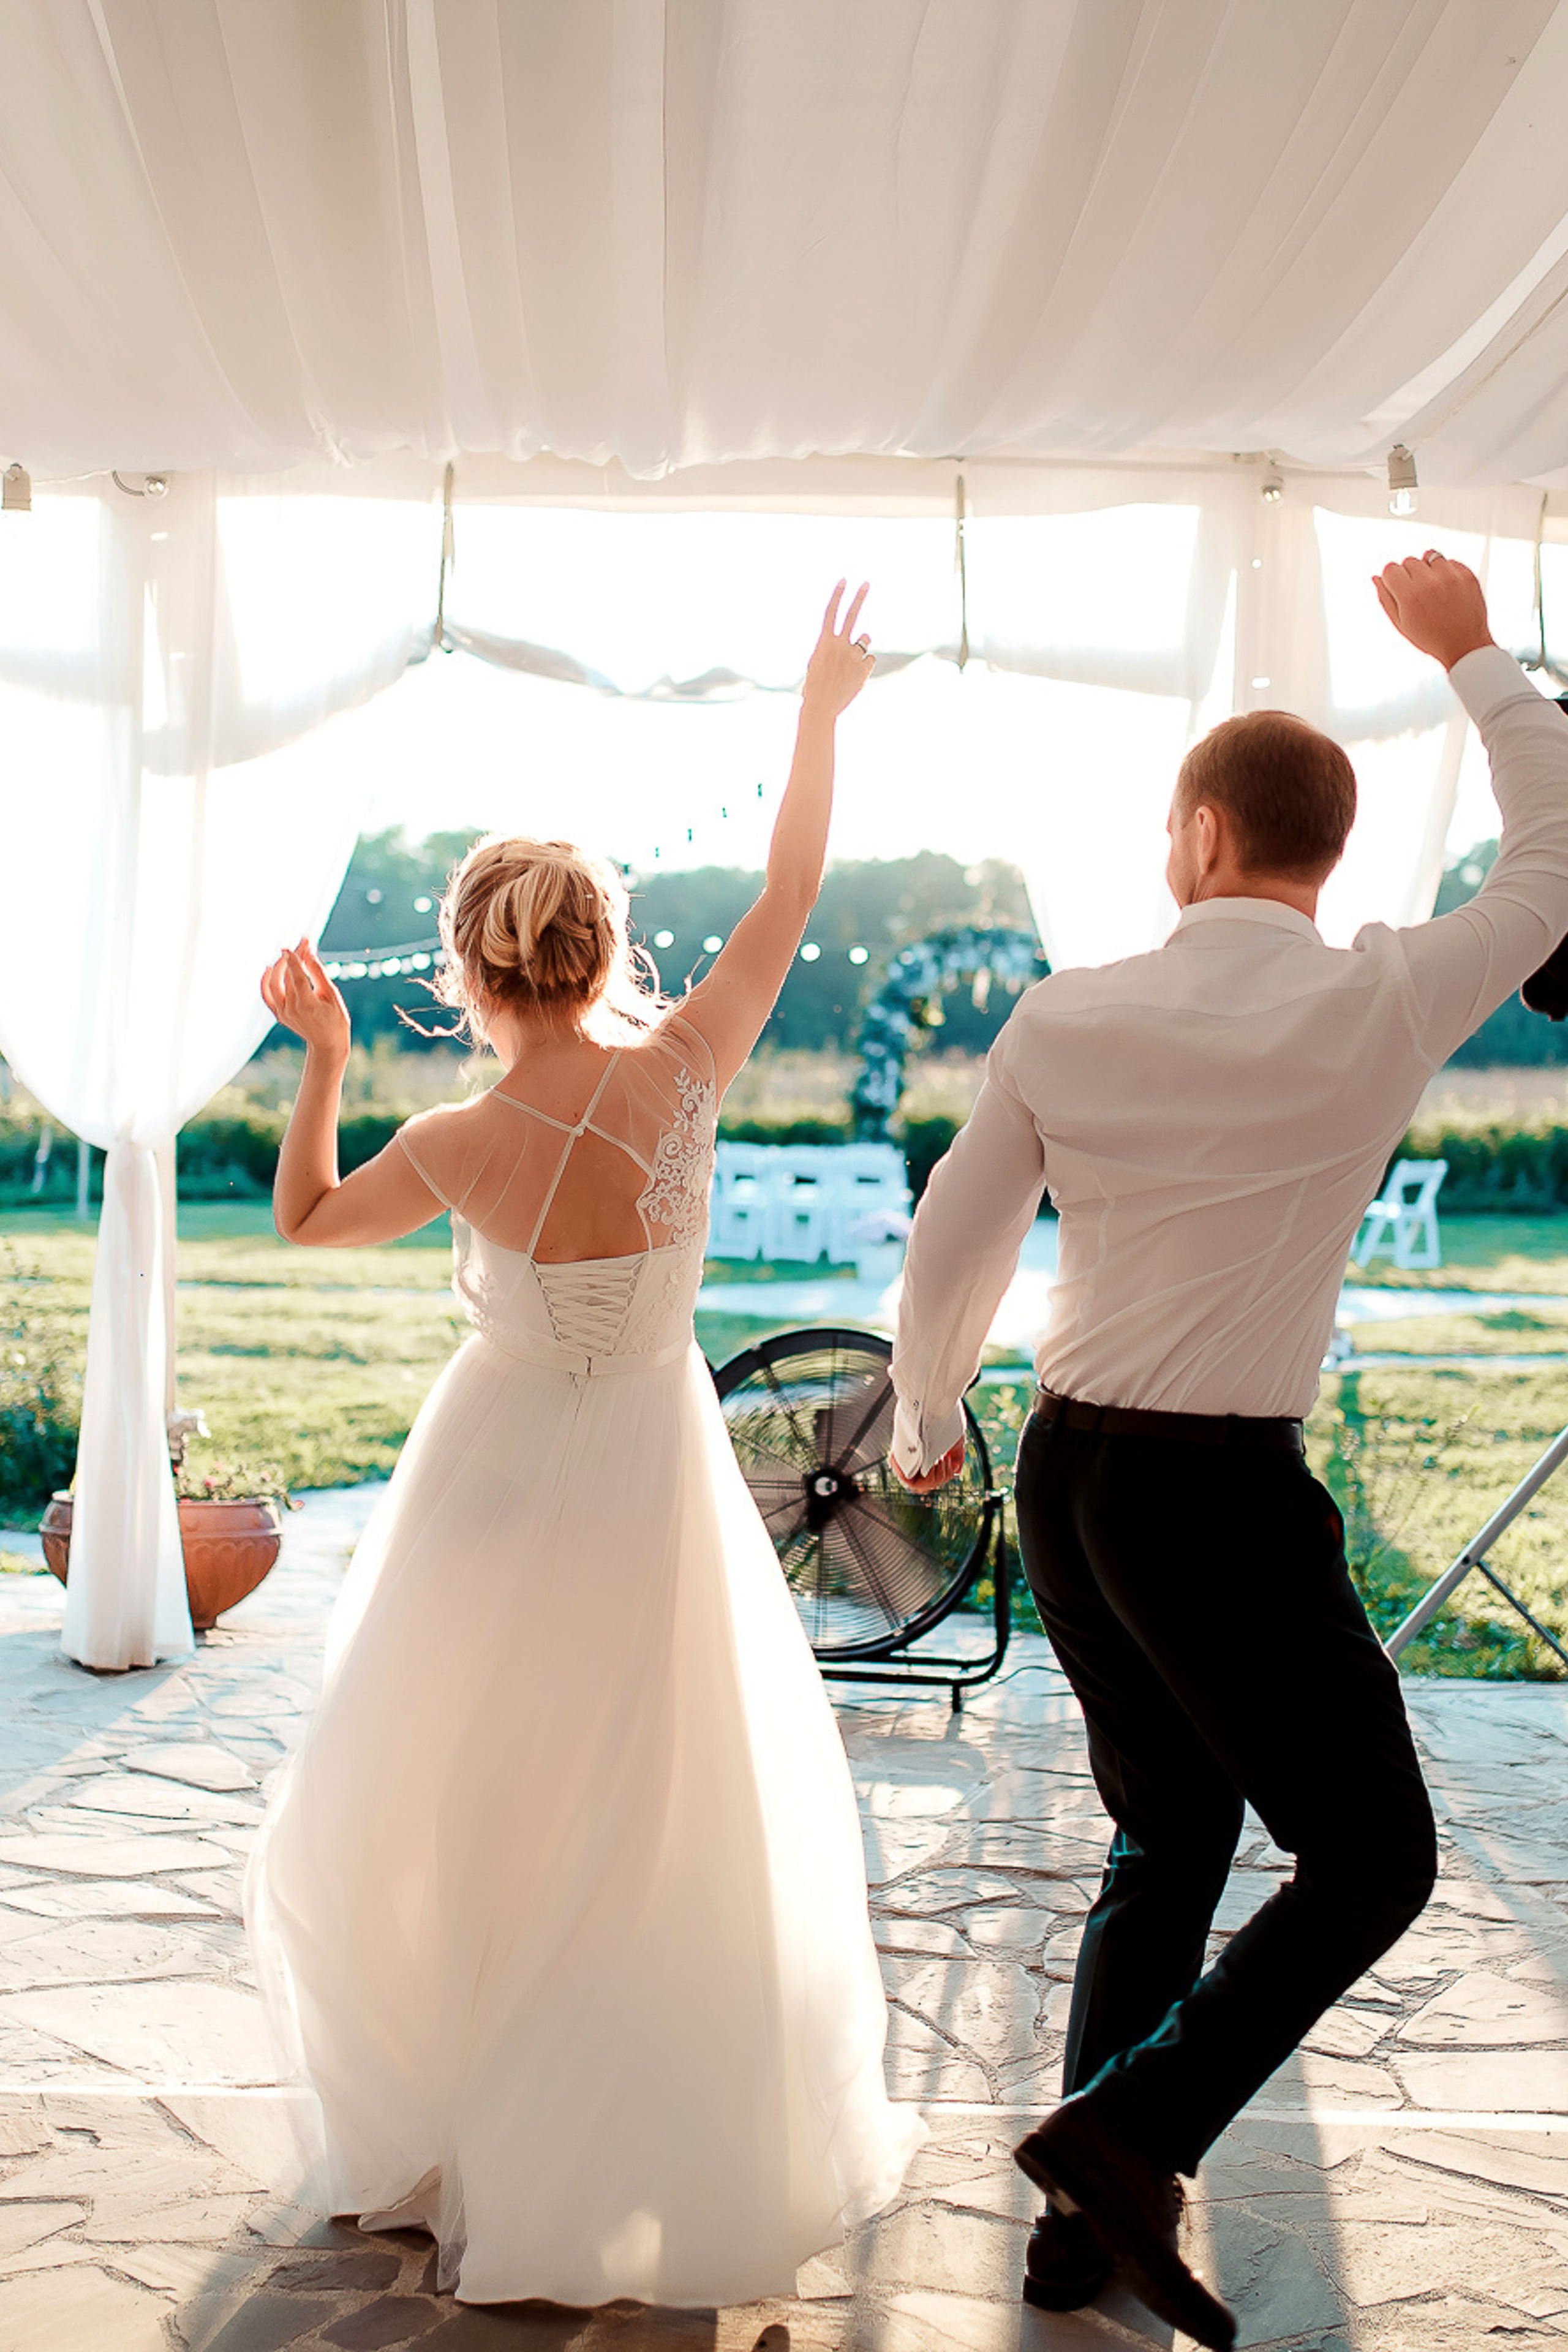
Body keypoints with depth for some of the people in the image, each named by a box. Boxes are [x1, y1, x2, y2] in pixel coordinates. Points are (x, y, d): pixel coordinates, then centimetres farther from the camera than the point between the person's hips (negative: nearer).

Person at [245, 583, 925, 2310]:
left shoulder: (456, 1149, -18)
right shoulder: (680, 1067, -16)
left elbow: (304, 1222, 1)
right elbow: (789, 897, -2)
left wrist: (323, 1056, 6)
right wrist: (820, 717, 7)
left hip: (504, 1485, -2)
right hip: (651, 1477, 2)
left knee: (458, 1819, 17)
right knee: (679, 1822, 16)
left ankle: (456, 2148, 31)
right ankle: (711, 2151, 30)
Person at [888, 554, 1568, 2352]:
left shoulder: (1064, 1019, 0)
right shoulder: (1381, 1009, -9)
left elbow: (949, 1253, 8)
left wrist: (926, 1422, 26)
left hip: (1068, 1471, 6)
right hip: (1221, 1493, -5)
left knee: (1164, 1847, 20)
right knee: (1372, 1860, 10)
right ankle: (1129, 2130, -1)